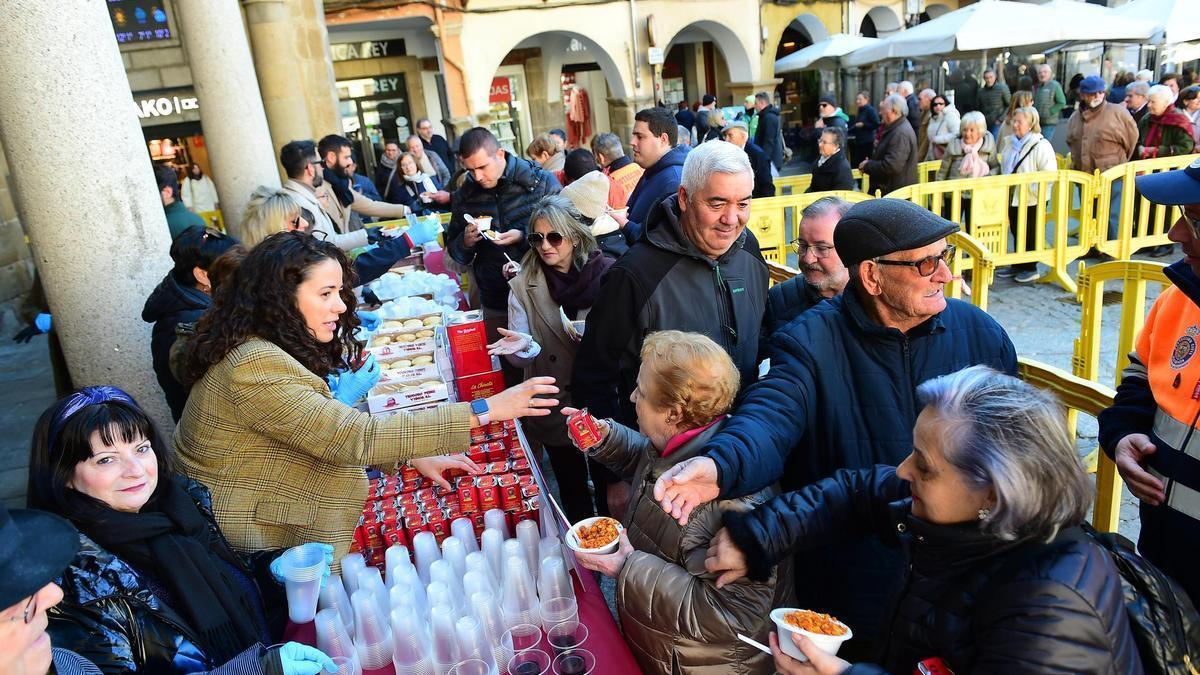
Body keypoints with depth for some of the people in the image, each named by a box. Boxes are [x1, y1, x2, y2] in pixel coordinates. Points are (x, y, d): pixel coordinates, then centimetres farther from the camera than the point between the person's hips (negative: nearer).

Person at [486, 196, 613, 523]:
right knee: (573, 491, 18)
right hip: (555, 408, 1)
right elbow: (523, 358, -4)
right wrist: (523, 345, -27)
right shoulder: (524, 286, -4)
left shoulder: (607, 275, -10)